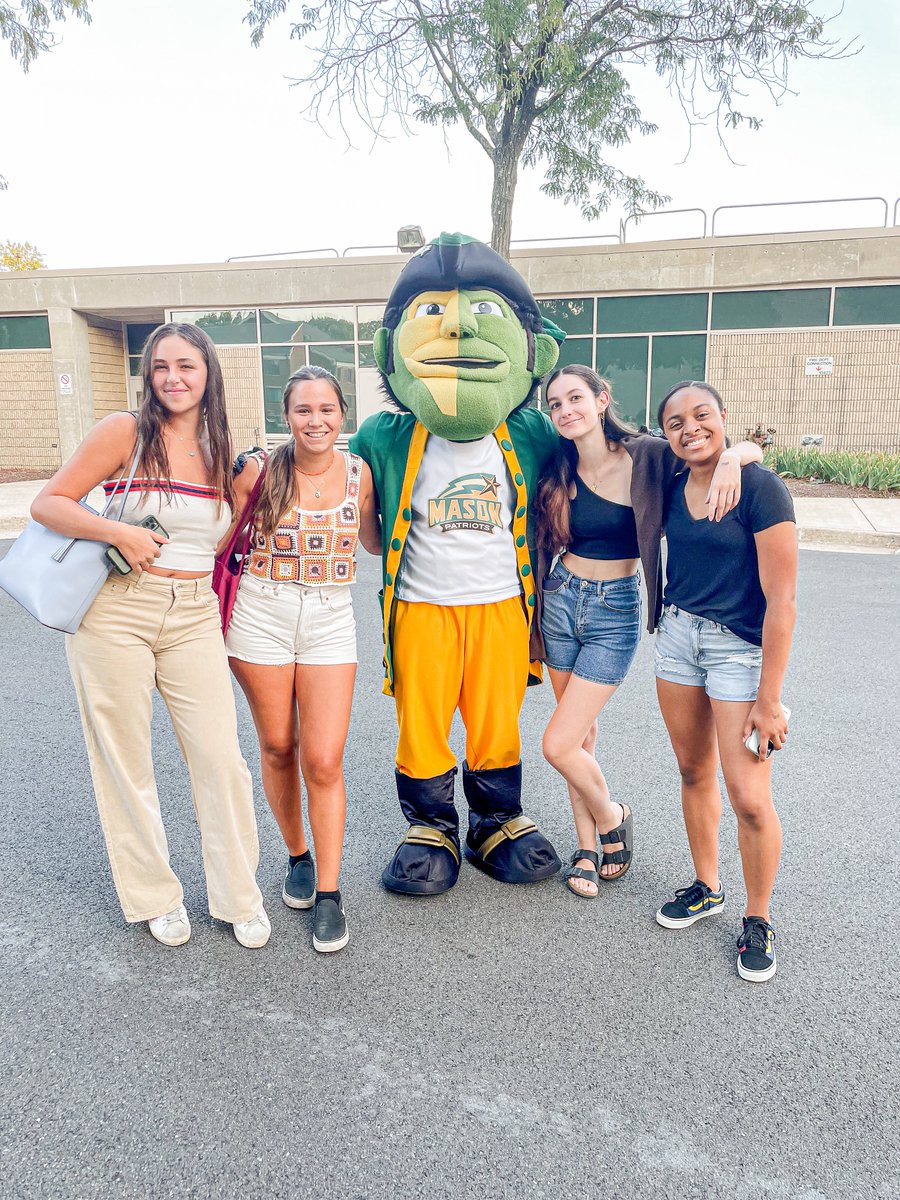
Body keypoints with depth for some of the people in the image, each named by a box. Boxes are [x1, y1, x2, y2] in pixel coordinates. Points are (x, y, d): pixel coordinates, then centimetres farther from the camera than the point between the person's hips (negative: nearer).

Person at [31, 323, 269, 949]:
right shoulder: (125, 432, -2)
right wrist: (119, 532, -17)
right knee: (126, 765, 7)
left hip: (195, 618, 3)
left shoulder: (220, 449, 10)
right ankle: (156, 897, 27)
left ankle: (240, 898, 20)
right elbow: (48, 504, -5)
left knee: (222, 761, 1)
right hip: (116, 613, -3)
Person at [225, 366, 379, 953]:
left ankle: (330, 893, 10)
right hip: (262, 614, 0)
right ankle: (298, 857, 35)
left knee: (323, 761, -5)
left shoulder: (358, 471, 1)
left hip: (330, 620, 0)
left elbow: (374, 542, 14)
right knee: (278, 748, 12)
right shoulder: (260, 470, -5)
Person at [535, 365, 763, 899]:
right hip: (561, 600, 4)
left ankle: (612, 817, 23)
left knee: (559, 745, -7)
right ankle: (588, 847, 31)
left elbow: (753, 448, -10)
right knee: (582, 734, 13)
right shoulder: (560, 470, 1)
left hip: (615, 613, -4)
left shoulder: (646, 456, -11)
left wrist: (731, 457, -31)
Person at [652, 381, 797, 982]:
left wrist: (769, 698, -16)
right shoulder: (671, 489, 4)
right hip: (678, 636, 6)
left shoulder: (760, 487, -15)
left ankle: (758, 920, 19)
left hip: (741, 648, -6)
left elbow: (782, 601, -17)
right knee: (694, 773, 15)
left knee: (750, 799, -4)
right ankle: (707, 887, 35)